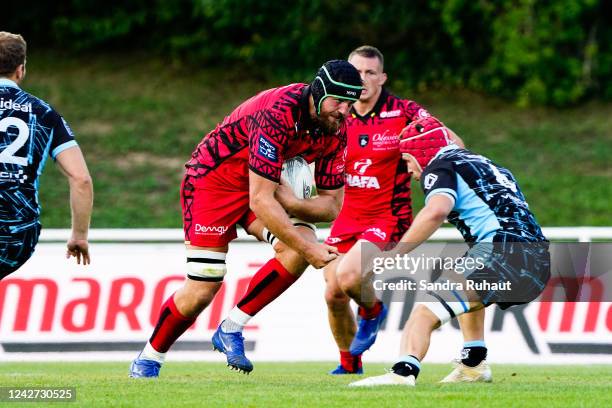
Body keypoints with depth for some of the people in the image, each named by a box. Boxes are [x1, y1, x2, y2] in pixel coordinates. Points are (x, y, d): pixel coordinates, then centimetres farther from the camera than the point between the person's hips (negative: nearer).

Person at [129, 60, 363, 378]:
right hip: (213, 176, -7)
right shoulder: (278, 113, -34)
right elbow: (260, 200, -35)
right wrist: (308, 249, -34)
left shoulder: (335, 131, -10)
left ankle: (230, 331, -8)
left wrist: (291, 204, -24)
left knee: (303, 246, -20)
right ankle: (147, 361, 12)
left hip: (266, 185, 7)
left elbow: (333, 204, -4)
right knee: (202, 290, -12)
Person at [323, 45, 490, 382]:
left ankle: (372, 310, 9)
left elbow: (450, 141, -7)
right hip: (347, 217, 5)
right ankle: (349, 362, 27)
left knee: (347, 275, -27)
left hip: (388, 218, -5)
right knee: (333, 294, 1)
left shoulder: (404, 113, -11)